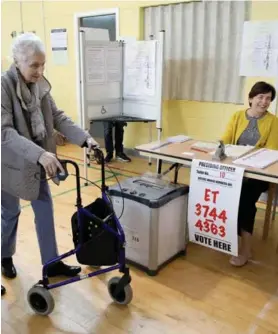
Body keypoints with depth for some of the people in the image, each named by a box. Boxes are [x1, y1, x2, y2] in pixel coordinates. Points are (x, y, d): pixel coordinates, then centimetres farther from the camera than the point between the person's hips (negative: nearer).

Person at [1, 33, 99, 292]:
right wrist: (39, 154, -43)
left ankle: (51, 263, 25)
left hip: (36, 162, 6)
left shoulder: (40, 85, -2)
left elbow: (58, 117, 0)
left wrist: (84, 138, -15)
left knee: (45, 210, 10)